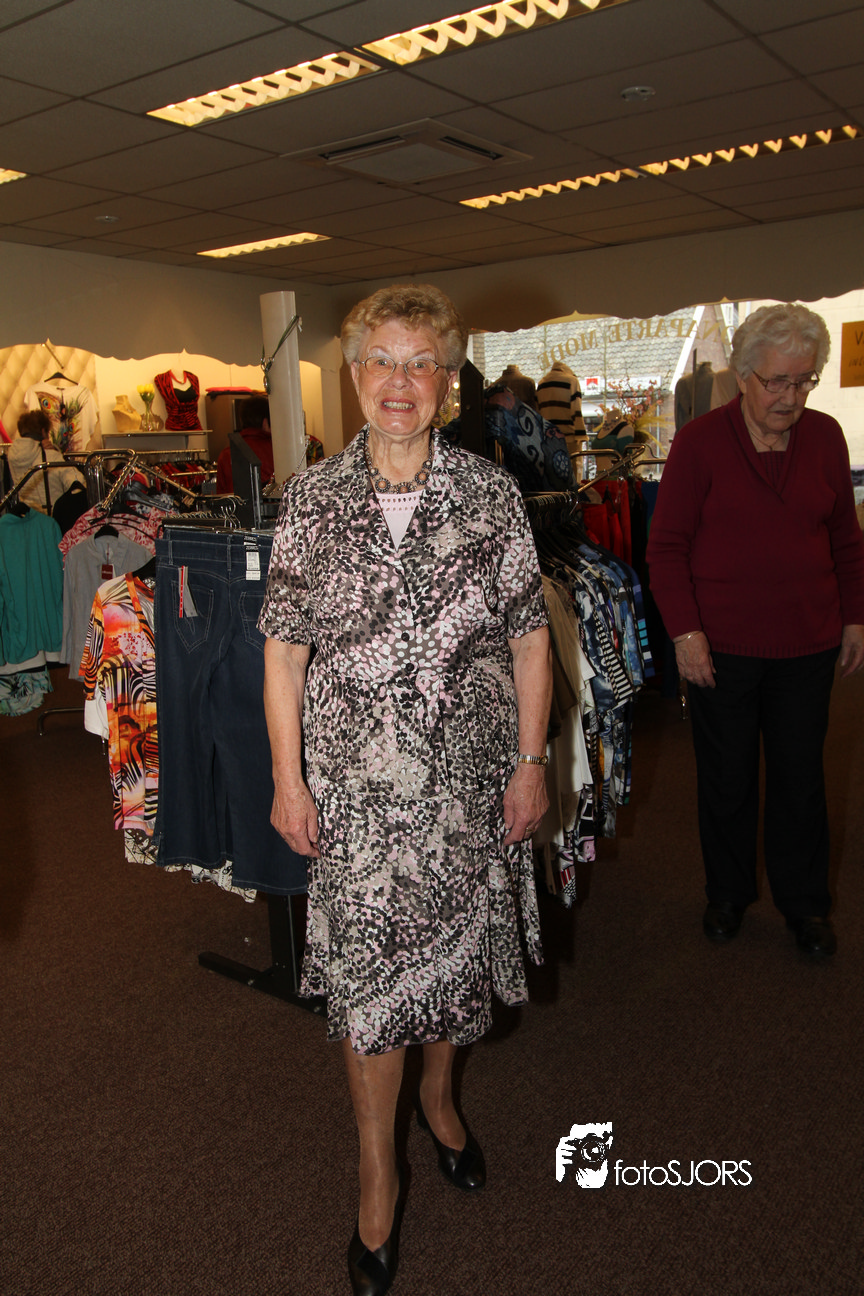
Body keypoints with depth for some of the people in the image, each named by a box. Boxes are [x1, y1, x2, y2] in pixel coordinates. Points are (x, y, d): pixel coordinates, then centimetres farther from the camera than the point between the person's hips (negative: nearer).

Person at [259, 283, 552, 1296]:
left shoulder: (492, 495, -4)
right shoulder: (313, 501, -4)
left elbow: (529, 638, 1)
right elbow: (284, 645, -1)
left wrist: (530, 763, -1)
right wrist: (287, 779, -2)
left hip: (468, 780, 1)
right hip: (355, 787, -1)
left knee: (457, 948, 17)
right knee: (367, 969, 6)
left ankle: (439, 1095, 47)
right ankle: (378, 1171, 29)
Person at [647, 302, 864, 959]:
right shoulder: (700, 441, -7)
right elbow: (667, 546, -6)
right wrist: (685, 632, -11)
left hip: (808, 646, 3)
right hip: (723, 646, -2)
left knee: (801, 776, 12)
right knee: (727, 778, 11)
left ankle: (806, 903, 31)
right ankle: (728, 894, 32)